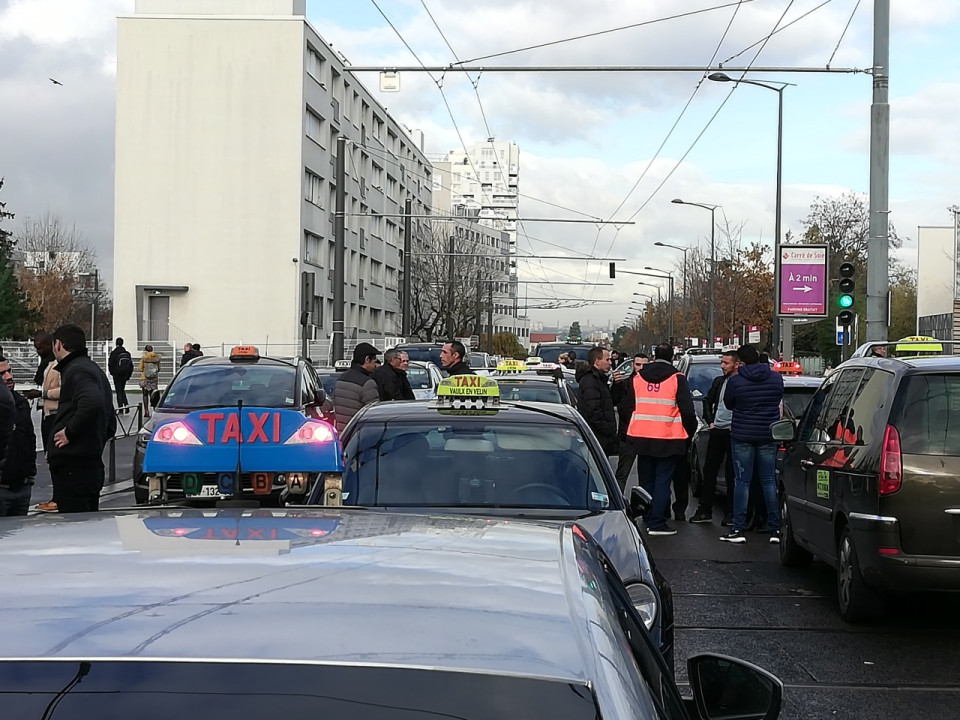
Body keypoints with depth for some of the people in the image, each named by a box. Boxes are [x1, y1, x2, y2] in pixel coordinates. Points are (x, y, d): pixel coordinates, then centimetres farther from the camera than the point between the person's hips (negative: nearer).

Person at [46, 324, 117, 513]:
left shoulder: (76, 371, -10)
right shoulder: (93, 369, 23)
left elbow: (92, 403, -31)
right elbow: (110, 424, 28)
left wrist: (70, 432, -19)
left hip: (72, 468, -10)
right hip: (92, 465, 10)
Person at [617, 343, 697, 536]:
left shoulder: (637, 377, 4)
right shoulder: (677, 379, -8)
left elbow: (628, 405, 11)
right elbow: (687, 410, -7)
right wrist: (690, 431, 5)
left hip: (642, 437, 4)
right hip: (668, 438, -4)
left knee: (646, 480, 15)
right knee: (662, 481, 0)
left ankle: (649, 519, 21)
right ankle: (657, 523, -3)